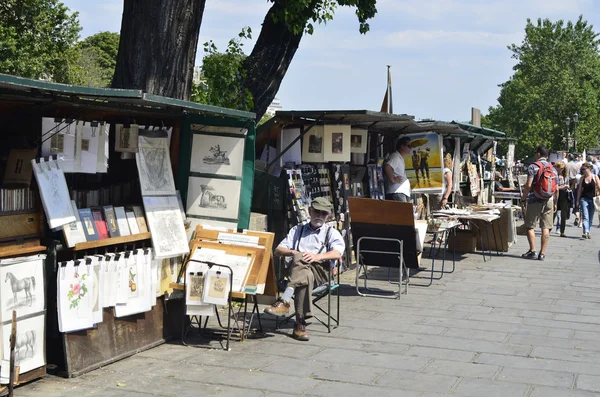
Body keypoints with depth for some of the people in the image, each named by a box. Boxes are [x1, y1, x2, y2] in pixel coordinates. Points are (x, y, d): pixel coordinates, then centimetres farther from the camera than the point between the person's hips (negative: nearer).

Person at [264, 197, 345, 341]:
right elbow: (278, 250, 19)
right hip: (296, 269, 2)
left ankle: (284, 302, -50)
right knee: (306, 276, -38)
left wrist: (317, 256, -19)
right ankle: (301, 323, -45)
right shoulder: (297, 230, 31)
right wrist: (293, 252, -4)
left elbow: (337, 253, 0)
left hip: (321, 271, -2)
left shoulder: (331, 232, 23)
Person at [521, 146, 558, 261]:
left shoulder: (533, 167, -5)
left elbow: (528, 185, -13)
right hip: (549, 201, 4)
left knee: (530, 226, 5)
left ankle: (532, 251, -1)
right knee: (546, 227, 4)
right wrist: (555, 203, 18)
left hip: (535, 200, -4)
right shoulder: (553, 169, 10)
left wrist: (523, 198, -3)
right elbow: (556, 189, 10)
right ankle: (542, 253, 3)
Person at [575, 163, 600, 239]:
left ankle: (587, 232, 17)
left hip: (592, 199, 0)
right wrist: (577, 200, 7)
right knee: (585, 217, -13)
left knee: (590, 218, 7)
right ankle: (586, 232, -24)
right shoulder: (582, 178, 6)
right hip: (584, 199, 0)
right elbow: (579, 189, 9)